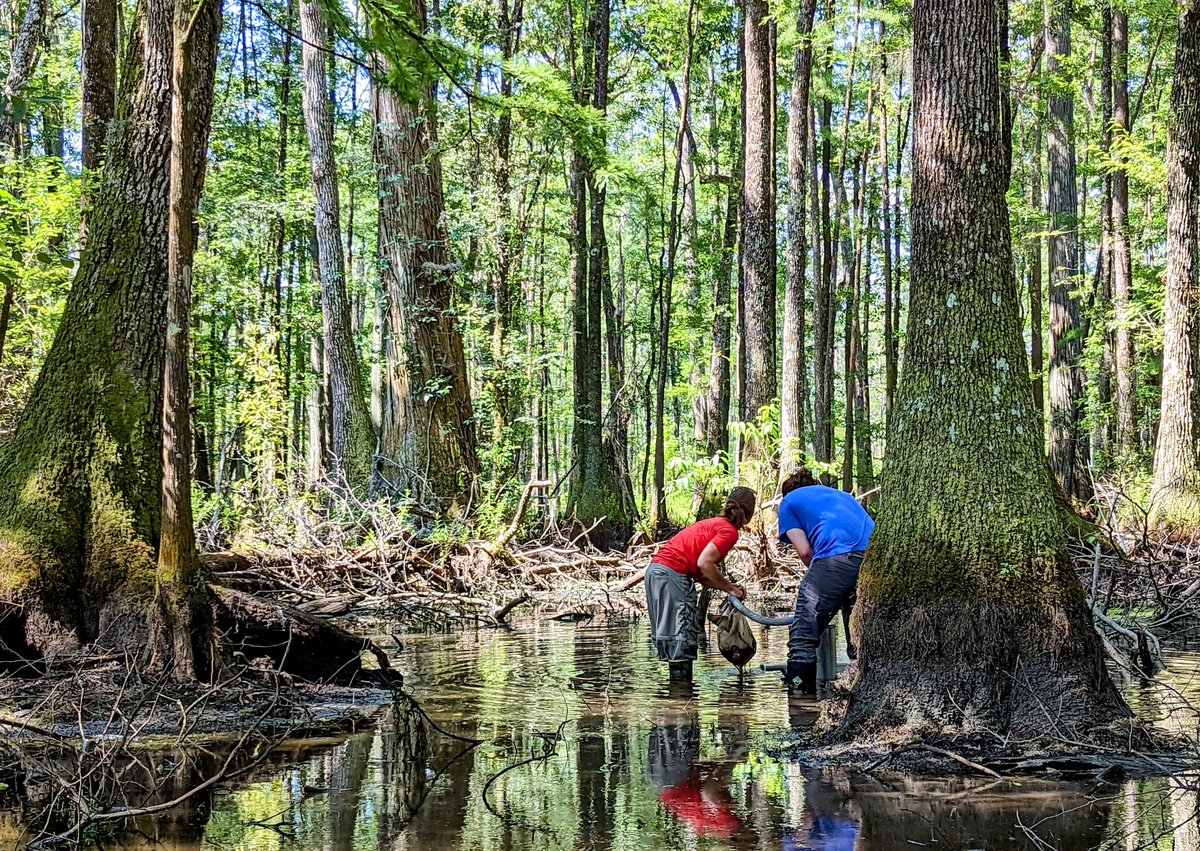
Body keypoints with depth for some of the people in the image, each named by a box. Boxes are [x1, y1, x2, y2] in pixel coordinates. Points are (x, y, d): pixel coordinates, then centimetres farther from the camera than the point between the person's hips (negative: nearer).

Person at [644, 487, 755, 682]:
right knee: (682, 637, -8)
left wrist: (731, 588, 11)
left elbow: (700, 574, 17)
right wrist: (731, 588, -5)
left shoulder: (714, 524, 21)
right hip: (672, 574, -10)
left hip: (655, 570, 10)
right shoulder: (729, 531, -6)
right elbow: (704, 563, -18)